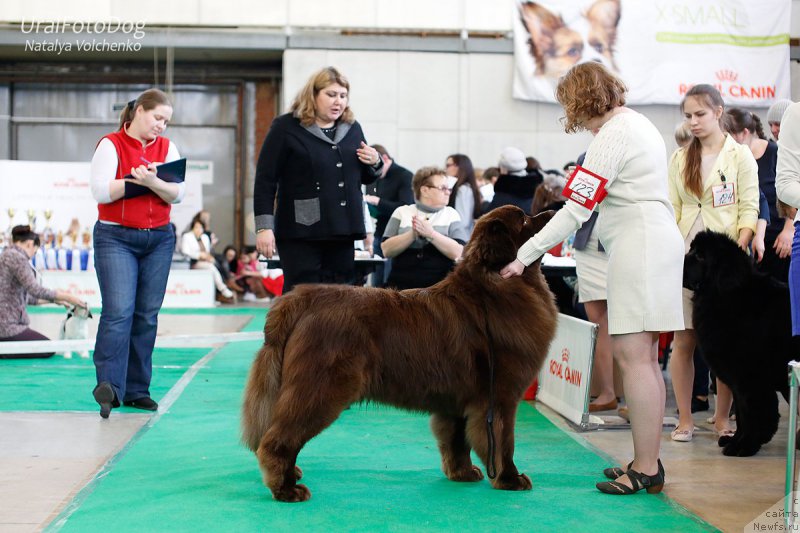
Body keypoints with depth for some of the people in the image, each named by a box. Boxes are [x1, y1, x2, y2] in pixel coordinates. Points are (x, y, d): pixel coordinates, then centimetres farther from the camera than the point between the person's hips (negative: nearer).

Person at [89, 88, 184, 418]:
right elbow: (101, 192, -10)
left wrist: (152, 181, -18)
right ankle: (109, 385, -21)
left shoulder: (166, 147, 11)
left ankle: (136, 390, 9)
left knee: (147, 315, 4)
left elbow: (178, 194, 0)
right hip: (116, 238, -4)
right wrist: (136, 178, -18)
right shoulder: (111, 145, -1)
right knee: (118, 310, -16)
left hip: (159, 240, 4)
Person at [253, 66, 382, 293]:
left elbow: (365, 178, 25)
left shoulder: (352, 128, 14)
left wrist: (374, 163, 2)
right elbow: (265, 180, -5)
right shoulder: (286, 127, -2)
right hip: (300, 232, -5)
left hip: (342, 232, 5)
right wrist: (264, 226, -12)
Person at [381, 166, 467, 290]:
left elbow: (457, 253, -4)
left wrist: (431, 234, -15)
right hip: (402, 285, 0)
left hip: (439, 287, 0)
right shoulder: (402, 212, 9)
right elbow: (387, 250, -1)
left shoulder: (451, 214, 9)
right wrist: (413, 234, -14)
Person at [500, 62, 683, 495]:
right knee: (643, 357, 11)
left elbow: (575, 211, -18)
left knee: (633, 356, -10)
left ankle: (645, 470, -9)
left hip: (638, 245, -10)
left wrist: (524, 255, -16)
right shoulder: (638, 124, 18)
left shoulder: (612, 136, -12)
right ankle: (648, 462, 15)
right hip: (654, 239, 10)